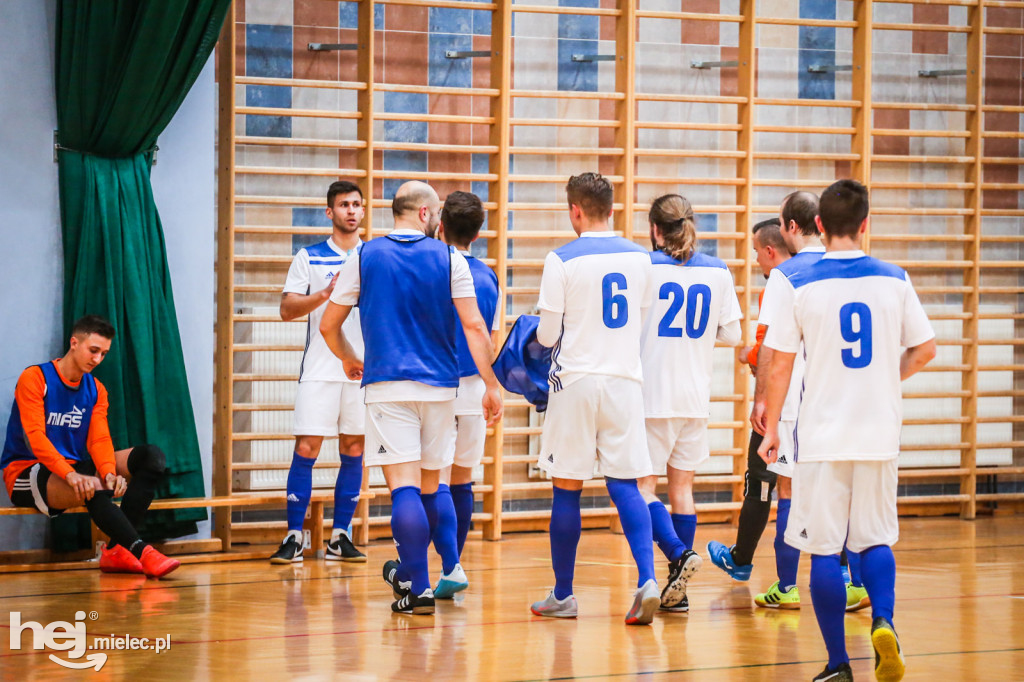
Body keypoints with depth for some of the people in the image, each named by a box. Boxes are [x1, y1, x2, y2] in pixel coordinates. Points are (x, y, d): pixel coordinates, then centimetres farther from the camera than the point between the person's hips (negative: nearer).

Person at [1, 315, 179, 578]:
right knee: (94, 488, -38)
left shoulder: (96, 390, 11)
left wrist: (110, 473, -25)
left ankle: (117, 548, -24)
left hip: (74, 467, 7)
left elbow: (99, 439, -2)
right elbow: (34, 436, -21)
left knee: (152, 457, -12)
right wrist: (70, 475, -36)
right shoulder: (35, 379, -9)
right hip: (26, 473, -7)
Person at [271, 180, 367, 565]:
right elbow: (287, 309, -2)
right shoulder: (309, 258, 6)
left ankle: (340, 538, 10)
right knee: (306, 449, -7)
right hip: (320, 370, -2)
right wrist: (325, 294, -17)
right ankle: (294, 538, -3)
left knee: (353, 453, 4)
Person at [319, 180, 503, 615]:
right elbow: (474, 326, -4)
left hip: (388, 384, -1)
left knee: (404, 484, -7)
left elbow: (328, 326, 9)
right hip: (440, 385, 1)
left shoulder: (365, 258, 4)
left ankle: (419, 588, -13)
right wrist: (491, 385, 0)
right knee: (432, 483, 17)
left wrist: (348, 359, 29)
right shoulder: (449, 259, 2)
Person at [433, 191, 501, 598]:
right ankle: (452, 568, 20)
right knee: (461, 480, 14)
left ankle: (451, 566, -17)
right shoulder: (488, 278, 7)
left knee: (434, 482, -6)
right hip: (474, 388, 5)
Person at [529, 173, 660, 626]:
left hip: (576, 381, -3)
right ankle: (647, 581, -15)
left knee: (567, 489, 6)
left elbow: (547, 335, -6)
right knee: (625, 485, 4)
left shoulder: (562, 260, -9)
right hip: (625, 380, 3)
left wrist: (542, 336, 17)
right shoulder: (639, 258, 5)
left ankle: (563, 595, 13)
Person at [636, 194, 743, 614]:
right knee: (682, 486, 11)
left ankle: (679, 553, -21)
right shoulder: (718, 272, 3)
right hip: (696, 397, 4)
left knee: (643, 486, 3)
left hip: (651, 394, -4)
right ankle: (678, 592, 11)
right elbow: (731, 335, 6)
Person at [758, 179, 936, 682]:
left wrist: (771, 429, 6)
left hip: (823, 436, -2)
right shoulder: (894, 280, 1)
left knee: (824, 550, 5)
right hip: (879, 434, 2)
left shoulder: (797, 285, -6)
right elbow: (925, 350, 6)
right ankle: (883, 622, -10)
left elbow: (780, 365, -5)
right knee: (875, 538, 16)